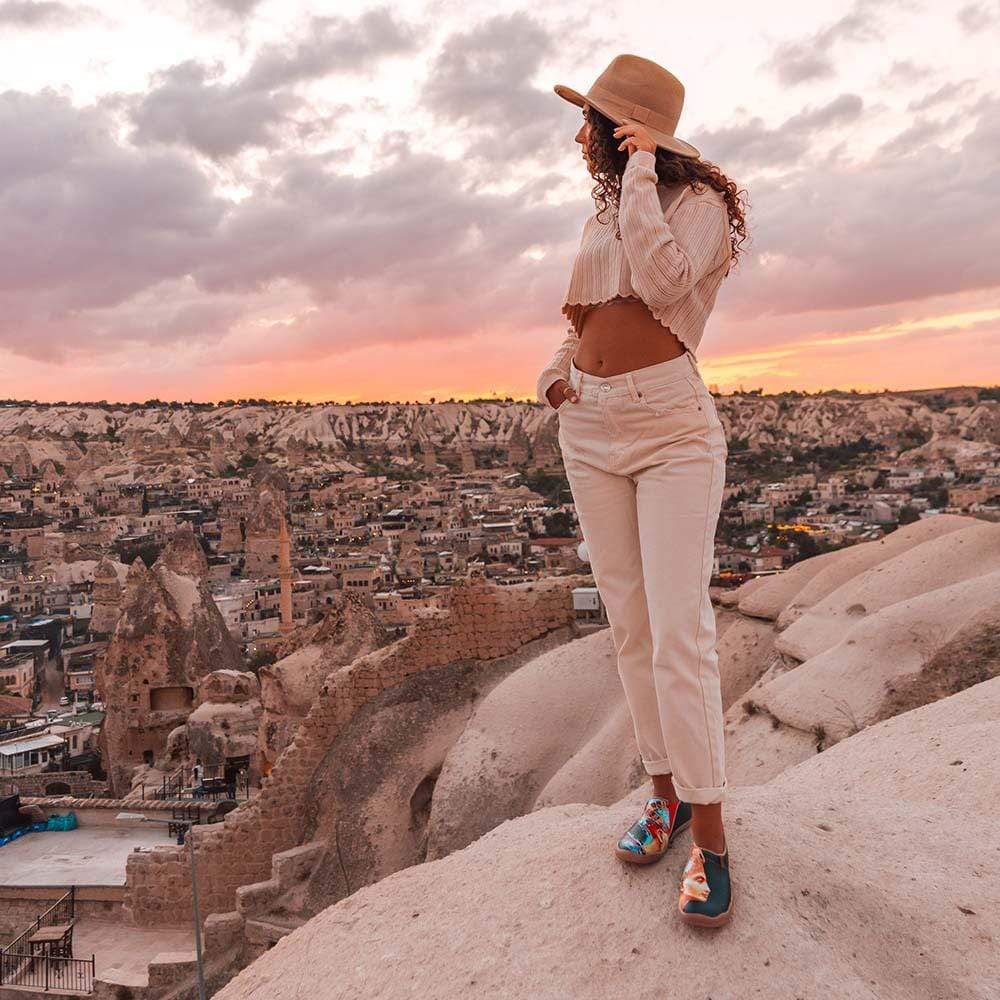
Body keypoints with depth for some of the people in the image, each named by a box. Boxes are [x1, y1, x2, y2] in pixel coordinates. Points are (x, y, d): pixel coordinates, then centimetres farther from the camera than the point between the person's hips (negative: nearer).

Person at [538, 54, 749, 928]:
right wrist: (559, 369, 6)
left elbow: (660, 280, -23)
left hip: (673, 430, -6)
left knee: (680, 633, -13)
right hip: (590, 430, 6)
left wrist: (641, 168, -11)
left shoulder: (699, 202, -2)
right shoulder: (604, 212, 17)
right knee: (630, 624, 6)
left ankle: (710, 841, -2)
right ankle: (668, 792, 19)